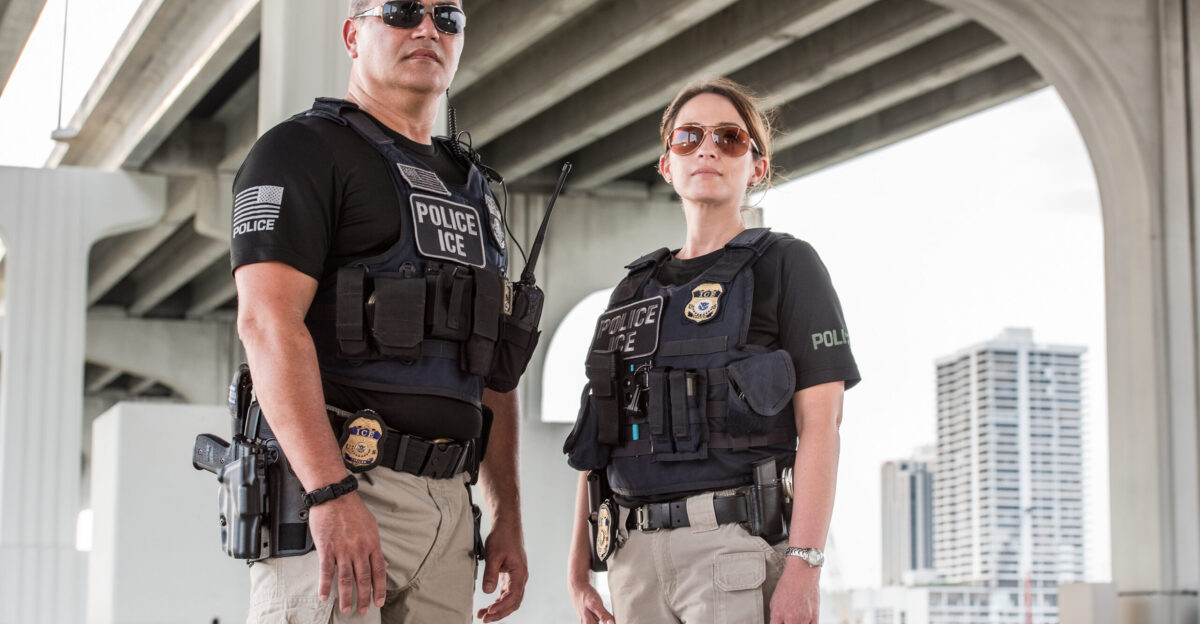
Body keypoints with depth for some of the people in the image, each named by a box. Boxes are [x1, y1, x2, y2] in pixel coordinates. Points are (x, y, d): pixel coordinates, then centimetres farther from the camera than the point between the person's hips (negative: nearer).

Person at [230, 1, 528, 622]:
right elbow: (268, 321, -15)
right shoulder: (303, 150, -1)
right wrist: (332, 493, -25)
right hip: (333, 490, -7)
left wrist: (508, 517, 14)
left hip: (448, 501, 7)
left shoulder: (472, 190, 23)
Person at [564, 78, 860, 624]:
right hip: (636, 556, 5)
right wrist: (579, 565, 12)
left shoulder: (786, 266, 4)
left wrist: (804, 568, -15)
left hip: (737, 547, -5)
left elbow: (819, 425, -5)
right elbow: (598, 443, 20)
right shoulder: (634, 291, 20)